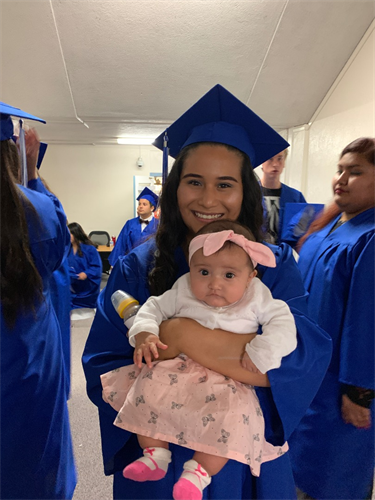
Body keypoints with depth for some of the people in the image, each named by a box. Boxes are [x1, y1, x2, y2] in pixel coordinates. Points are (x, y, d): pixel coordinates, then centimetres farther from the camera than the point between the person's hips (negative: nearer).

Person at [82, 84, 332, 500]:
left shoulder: (275, 267, -11)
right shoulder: (137, 270, -9)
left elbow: (304, 359, -25)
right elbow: (102, 369, -10)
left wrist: (179, 336, -30)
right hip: (156, 461, 0)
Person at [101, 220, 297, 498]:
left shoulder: (257, 297, -3)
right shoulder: (182, 292, -1)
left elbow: (283, 322, -4)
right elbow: (154, 308, 5)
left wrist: (261, 351, -19)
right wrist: (144, 334, -14)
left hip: (227, 382, -1)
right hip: (177, 370, 2)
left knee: (232, 412, -28)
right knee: (148, 386, -19)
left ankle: (199, 471, -9)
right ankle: (156, 454, -2)